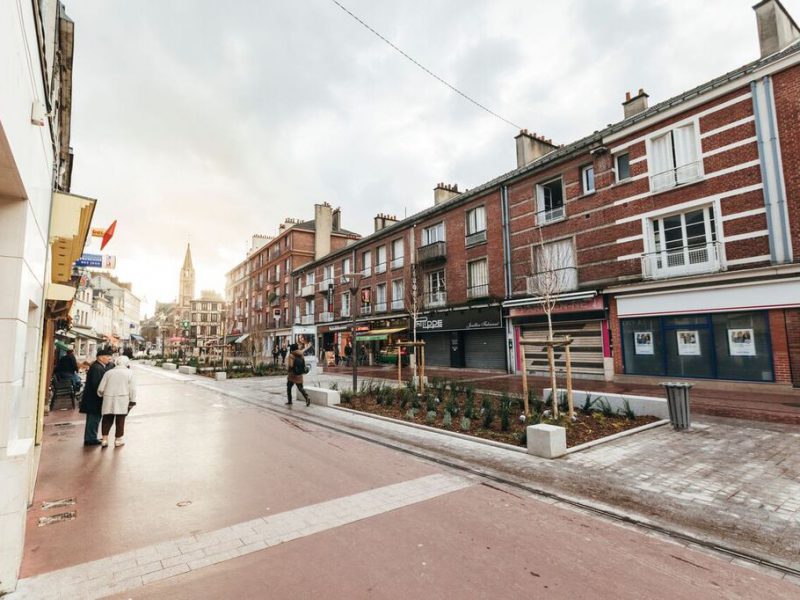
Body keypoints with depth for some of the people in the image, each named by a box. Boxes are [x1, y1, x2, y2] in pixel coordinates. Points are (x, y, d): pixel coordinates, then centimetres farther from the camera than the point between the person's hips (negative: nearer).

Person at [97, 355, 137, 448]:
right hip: (122, 400, -2)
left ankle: (105, 439, 13)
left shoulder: (108, 372, 7)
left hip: (108, 399, 2)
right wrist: (132, 401, 4)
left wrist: (101, 395, 25)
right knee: (120, 420, 8)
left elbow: (100, 389, 6)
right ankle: (118, 439, 16)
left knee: (107, 419, 14)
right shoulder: (129, 373, 0)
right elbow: (132, 389, -2)